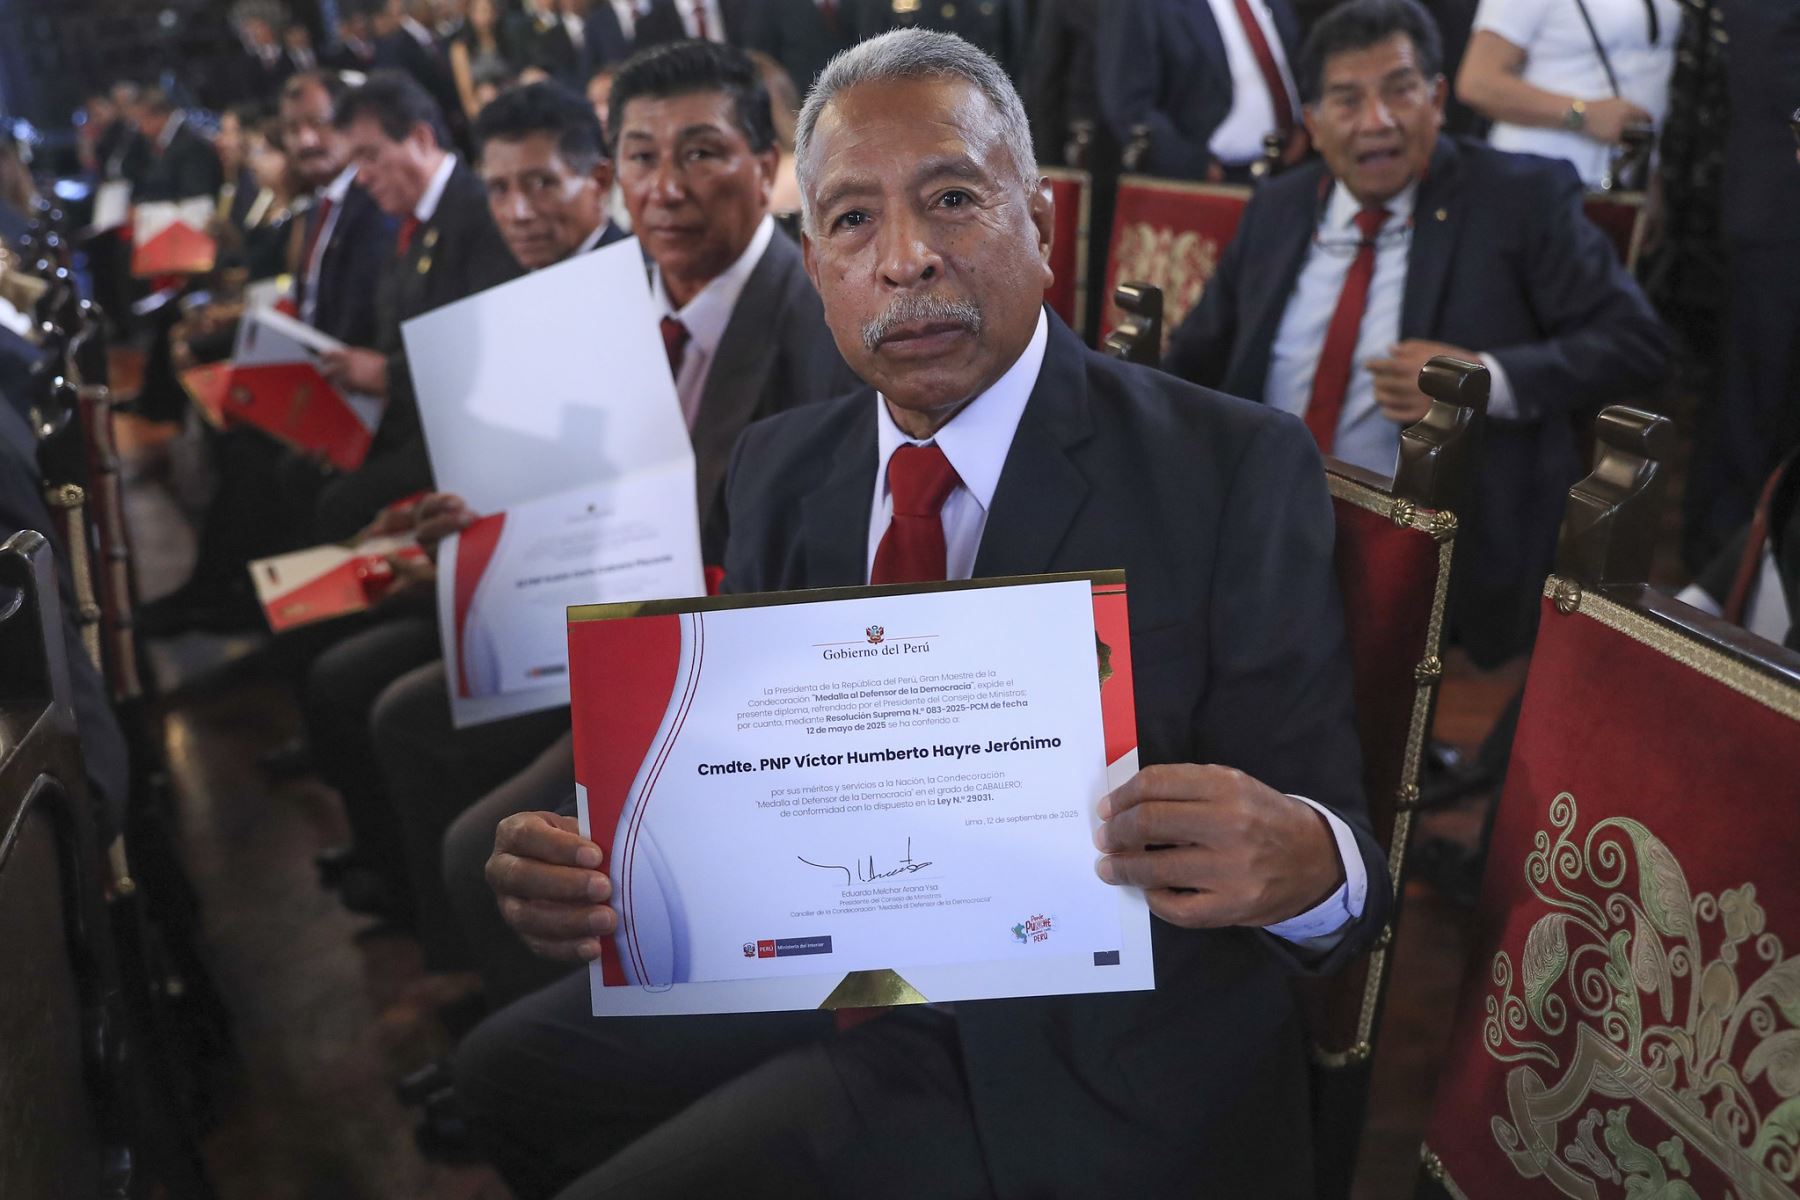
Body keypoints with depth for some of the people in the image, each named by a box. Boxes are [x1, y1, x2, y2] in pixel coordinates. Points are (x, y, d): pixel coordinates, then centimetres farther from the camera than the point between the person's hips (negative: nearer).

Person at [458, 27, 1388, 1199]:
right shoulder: (779, 468, 3)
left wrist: (1305, 861, -41)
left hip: (1093, 1068, -5)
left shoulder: (1235, 467, -14)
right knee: (513, 1068, 14)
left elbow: (1314, 824, -16)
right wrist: (589, 866, -18)